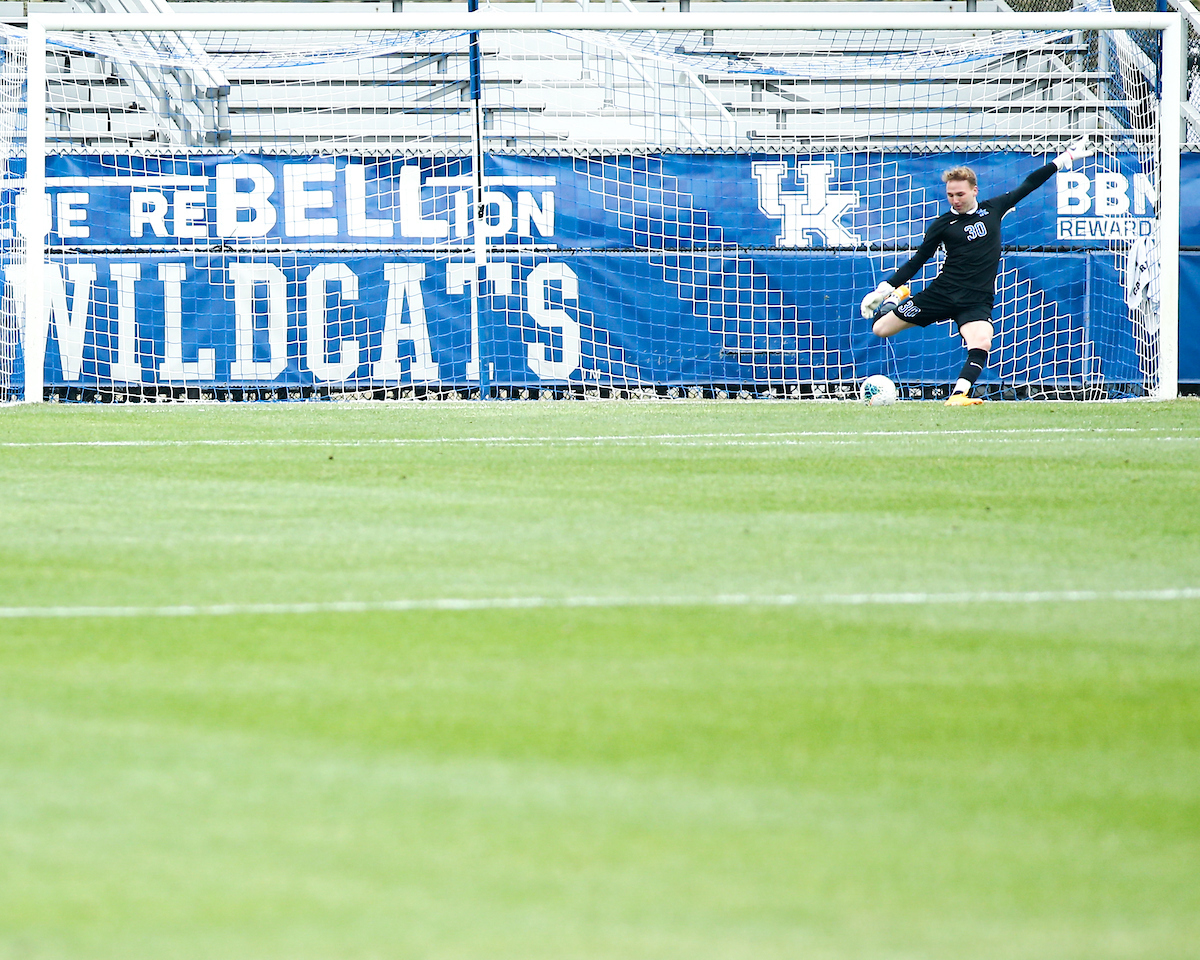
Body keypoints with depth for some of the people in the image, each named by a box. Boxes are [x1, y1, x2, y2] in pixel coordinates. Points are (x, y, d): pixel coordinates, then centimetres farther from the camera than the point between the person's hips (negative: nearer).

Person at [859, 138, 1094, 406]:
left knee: (981, 344, -31)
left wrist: (1063, 160, 17)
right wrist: (884, 288, 3)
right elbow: (917, 260, 7)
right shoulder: (943, 224, 2)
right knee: (880, 328, 1)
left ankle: (958, 395, -30)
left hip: (977, 301, 0)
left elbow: (1027, 185, 15)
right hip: (941, 293, 0)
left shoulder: (993, 209, 6)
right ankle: (894, 300, 32)